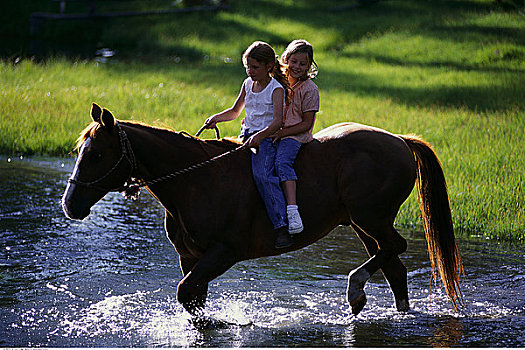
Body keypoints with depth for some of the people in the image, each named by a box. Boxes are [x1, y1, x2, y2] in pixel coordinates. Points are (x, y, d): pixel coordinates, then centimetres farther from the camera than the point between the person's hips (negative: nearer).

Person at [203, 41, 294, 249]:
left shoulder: (276, 89, -8)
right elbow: (235, 111, 26)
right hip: (247, 136, 8)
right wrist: (216, 118, 7)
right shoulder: (248, 84, 13)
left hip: (267, 138, -8)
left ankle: (281, 227, -34)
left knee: (262, 174, -29)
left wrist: (260, 136, -37)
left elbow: (277, 122, -20)